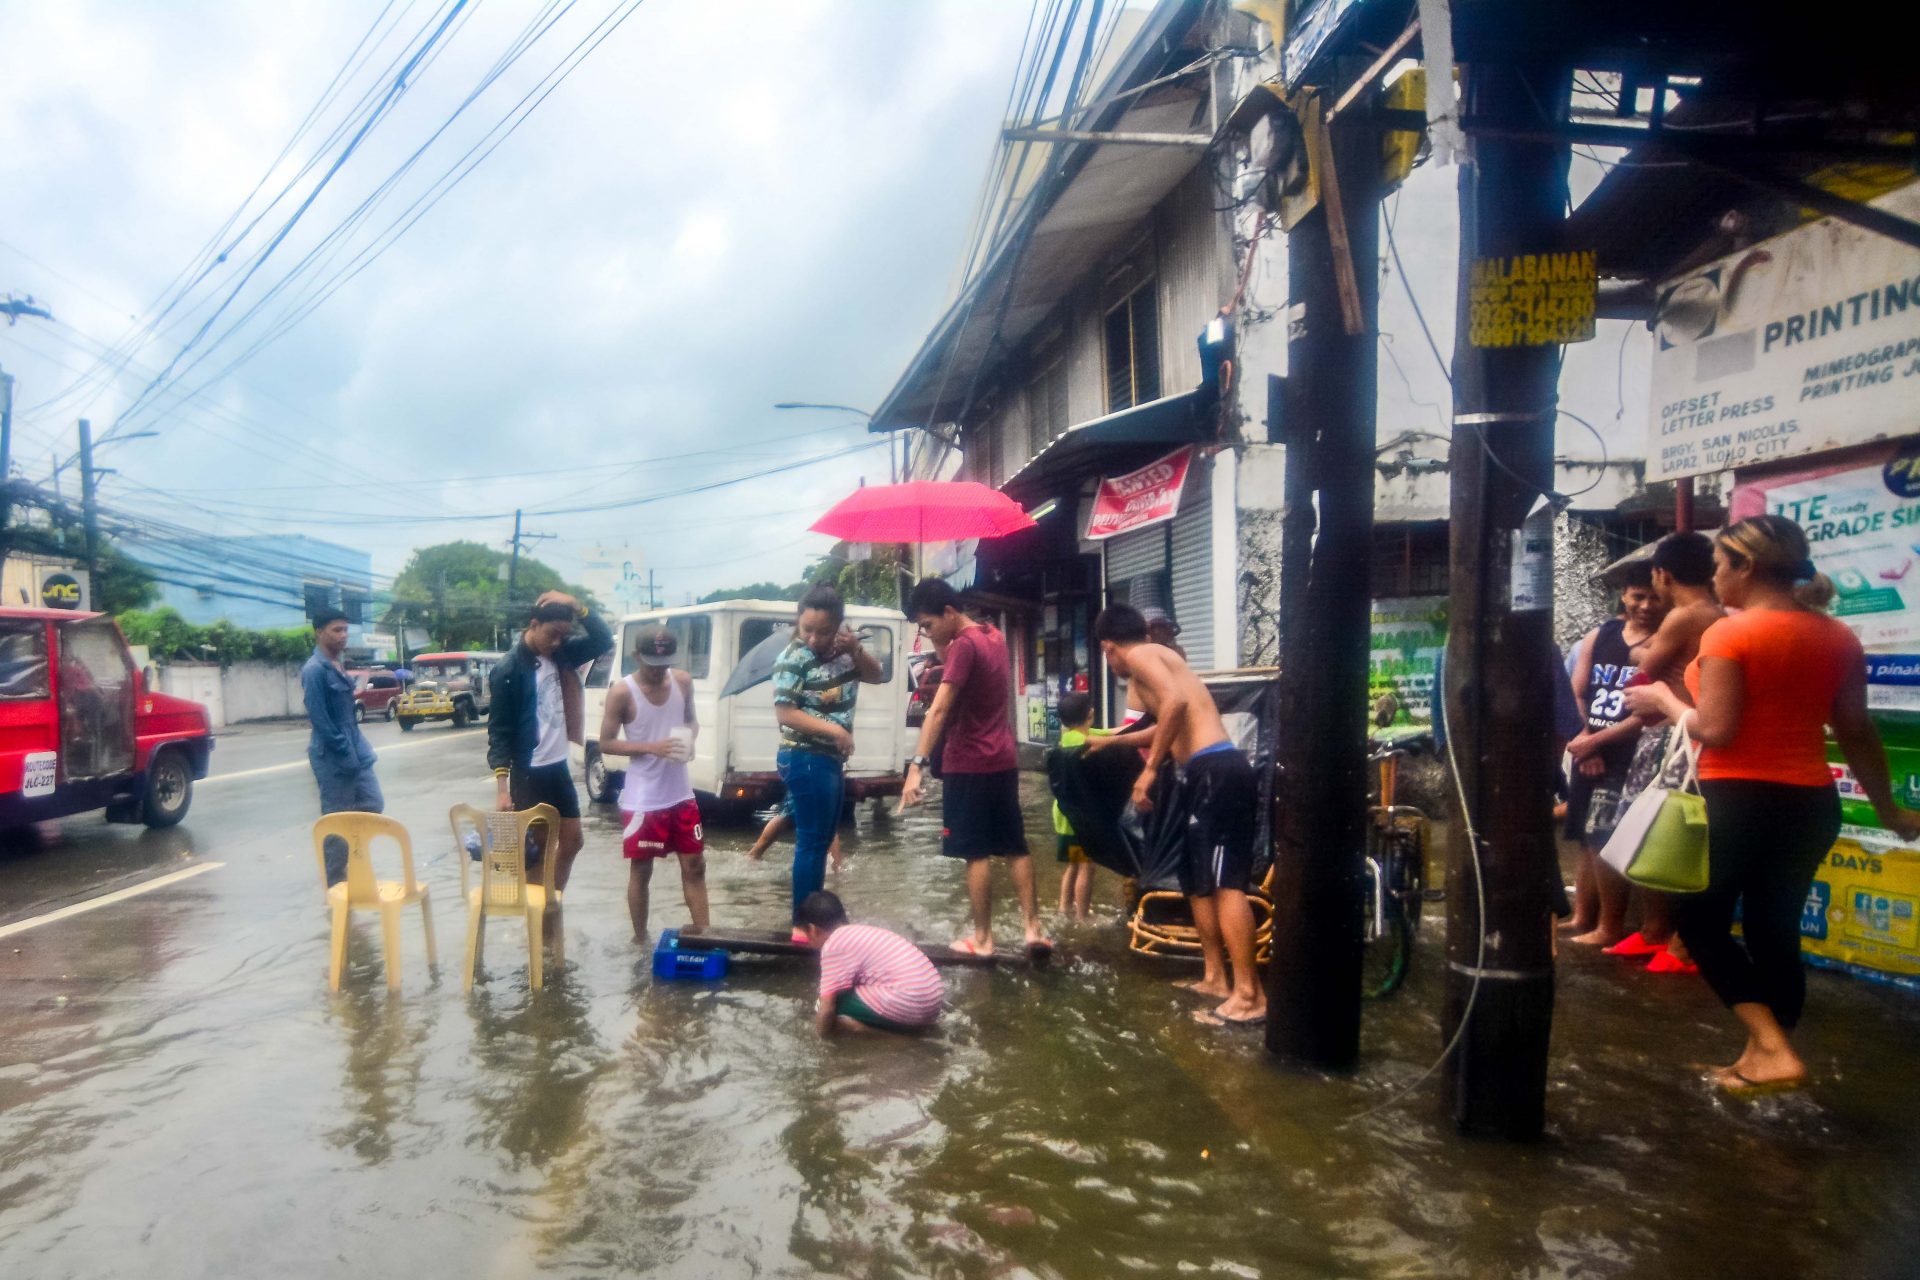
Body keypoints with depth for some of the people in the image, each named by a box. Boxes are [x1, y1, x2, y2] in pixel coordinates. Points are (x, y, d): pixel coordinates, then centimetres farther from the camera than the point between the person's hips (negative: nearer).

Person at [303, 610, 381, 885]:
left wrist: (358, 749, 15)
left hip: (355, 749, 9)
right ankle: (336, 884, 12)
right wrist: (345, 754, -17)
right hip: (332, 757, -9)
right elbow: (319, 719, -19)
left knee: (373, 804, 10)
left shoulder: (340, 665, 11)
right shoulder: (315, 670, -16)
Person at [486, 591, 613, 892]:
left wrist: (576, 607, -13)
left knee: (572, 841, 13)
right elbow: (498, 731, -15)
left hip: (559, 767, 7)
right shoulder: (508, 669, -15)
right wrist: (502, 787, -21)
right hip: (528, 773, -7)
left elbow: (604, 641, 1)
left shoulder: (561, 653, 3)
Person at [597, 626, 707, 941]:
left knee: (694, 866, 8)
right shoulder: (622, 692, -13)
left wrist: (690, 739, -9)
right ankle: (640, 940, 23)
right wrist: (652, 747, -22)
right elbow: (606, 743, -9)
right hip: (642, 800, -4)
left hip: (681, 794, 4)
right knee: (641, 870, 8)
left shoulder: (683, 681, 0)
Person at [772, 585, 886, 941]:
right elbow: (784, 713, -20)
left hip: (831, 758, 8)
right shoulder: (793, 659, -17)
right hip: (805, 760, -8)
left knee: (823, 840, 15)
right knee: (811, 842, -5)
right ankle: (803, 926, 3)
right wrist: (833, 729, -26)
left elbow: (875, 676, 12)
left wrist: (857, 650, -7)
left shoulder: (841, 651, 3)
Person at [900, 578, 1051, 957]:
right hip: (1003, 760, 8)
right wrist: (944, 647, 5)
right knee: (1014, 847, 12)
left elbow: (939, 710, -27)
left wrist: (917, 765, -33)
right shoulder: (994, 636, 10)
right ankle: (1034, 928, 13)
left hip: (970, 765, -8)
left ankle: (982, 938, 7)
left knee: (977, 854, 0)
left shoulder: (964, 645, -17)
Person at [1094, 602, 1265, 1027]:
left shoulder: (1140, 655, -2)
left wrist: (1150, 769, -17)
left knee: (1225, 883, -11)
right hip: (1211, 774, 10)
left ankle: (1249, 995, -11)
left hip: (1217, 773, -10)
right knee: (1197, 881, 17)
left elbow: (1175, 701, -23)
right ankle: (1216, 977, 24)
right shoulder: (1161, 657, 27)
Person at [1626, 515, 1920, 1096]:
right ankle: (1759, 1058, 22)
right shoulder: (1838, 637, 6)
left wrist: (1663, 700, 0)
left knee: (1701, 921, 9)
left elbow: (1715, 730, -17)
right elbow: (1856, 732, 9)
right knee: (1775, 934, 15)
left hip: (1738, 800, -6)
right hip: (1810, 802, 7)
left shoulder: (1730, 633, -13)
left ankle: (1774, 1050, 0)